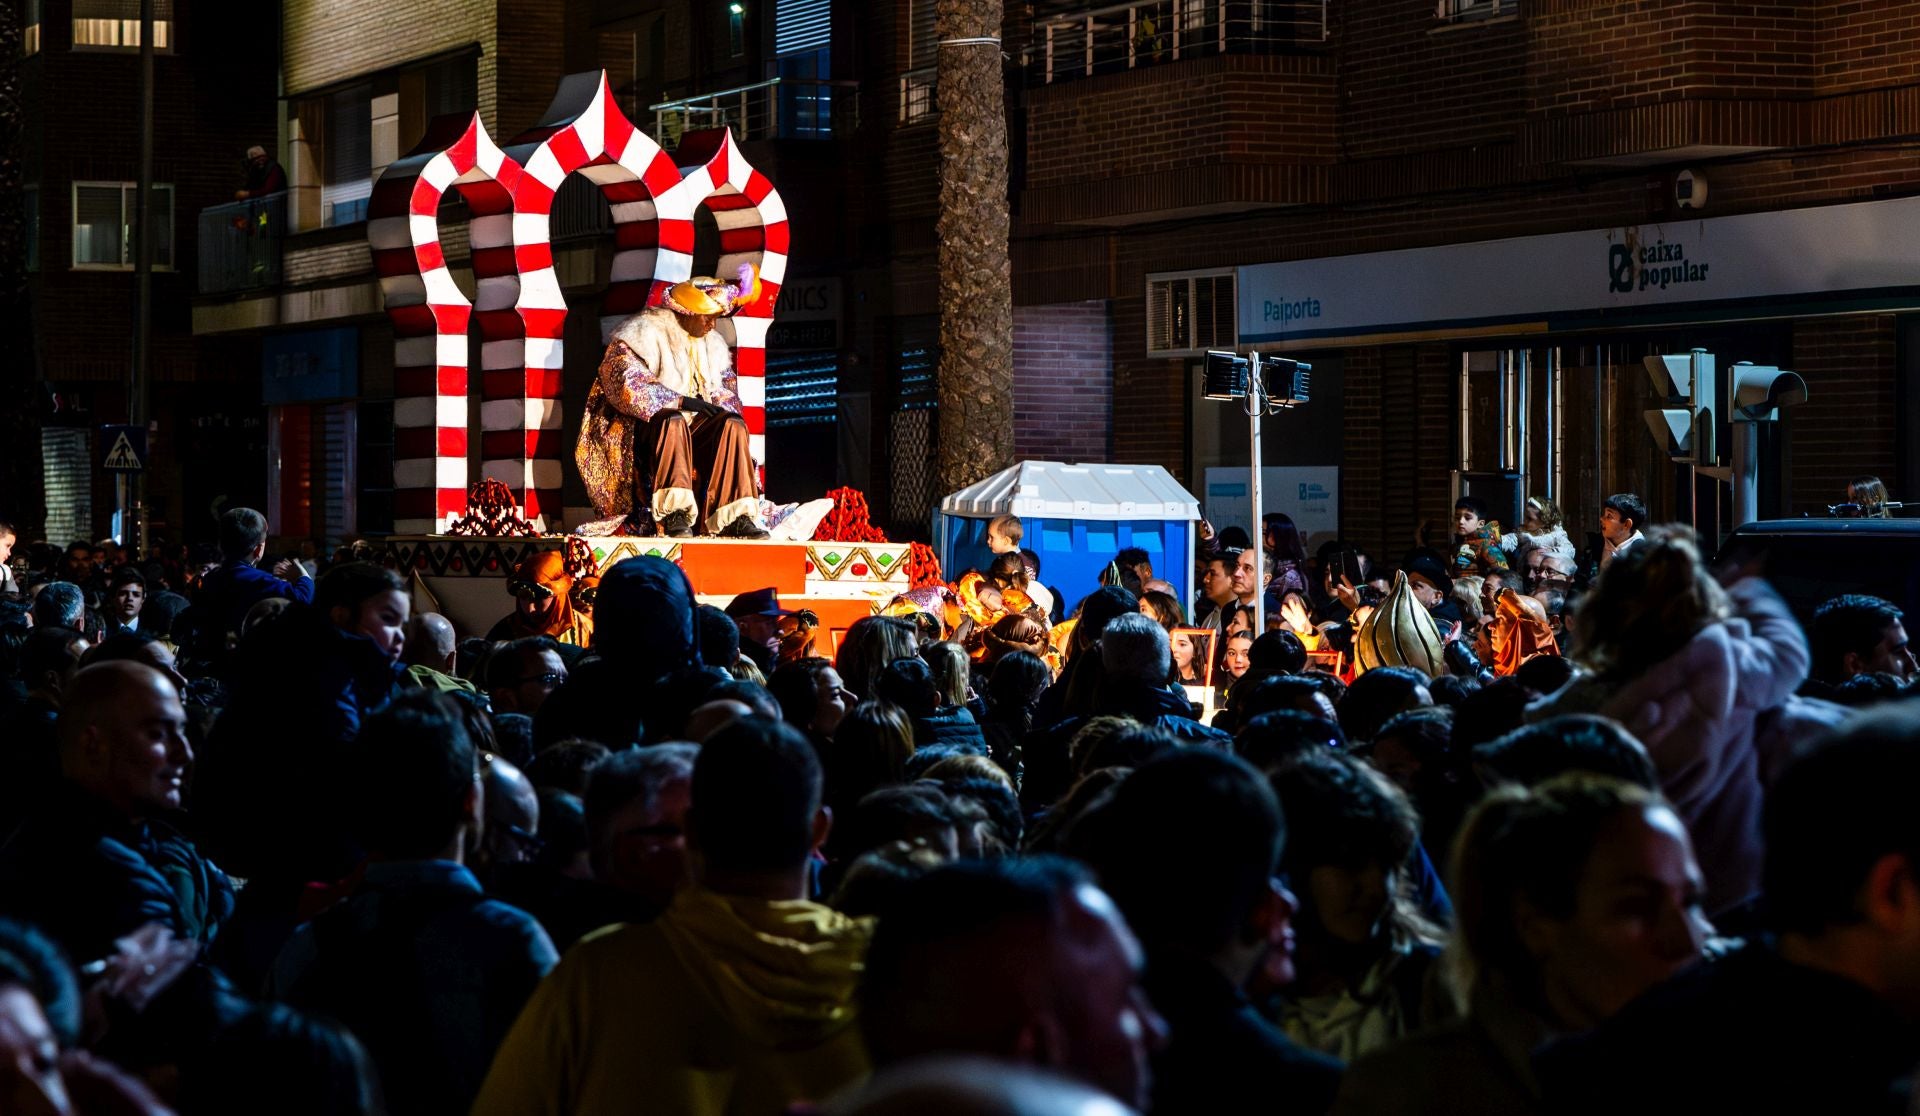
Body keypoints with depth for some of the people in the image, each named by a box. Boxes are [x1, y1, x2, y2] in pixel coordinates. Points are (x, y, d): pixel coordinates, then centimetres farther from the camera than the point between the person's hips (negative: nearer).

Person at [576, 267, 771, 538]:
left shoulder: (713, 344, 15)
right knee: (672, 420, -37)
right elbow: (625, 385, -21)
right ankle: (675, 515, -45)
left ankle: (736, 517, -28)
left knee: (733, 425, -20)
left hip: (693, 431, 6)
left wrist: (726, 413, -7)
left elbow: (725, 394, 18)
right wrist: (680, 401, -25)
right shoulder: (646, 333, -8)